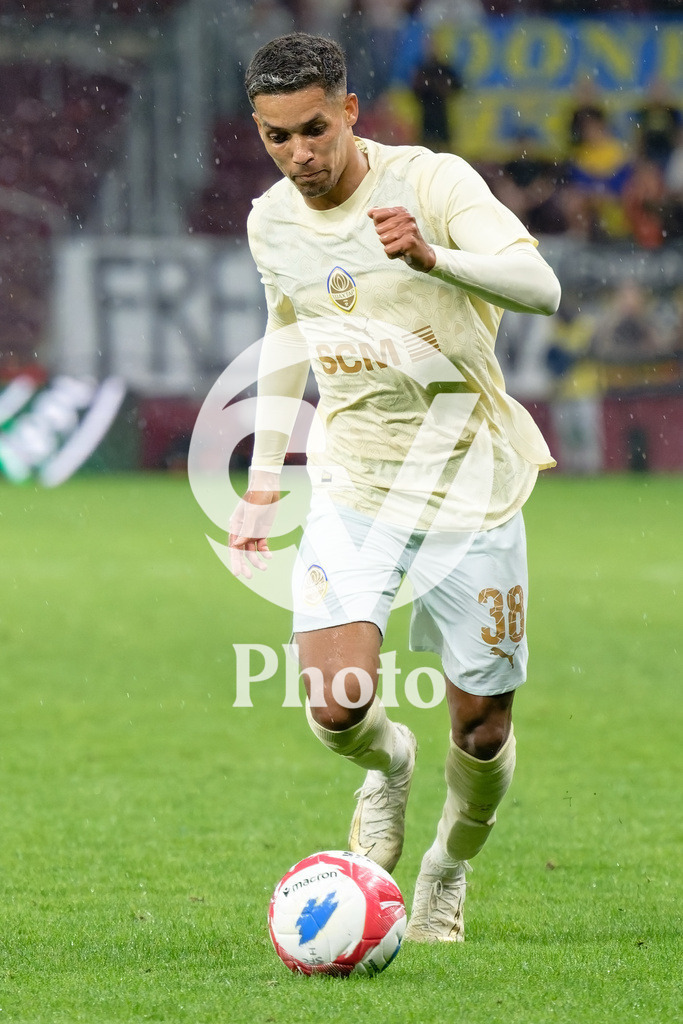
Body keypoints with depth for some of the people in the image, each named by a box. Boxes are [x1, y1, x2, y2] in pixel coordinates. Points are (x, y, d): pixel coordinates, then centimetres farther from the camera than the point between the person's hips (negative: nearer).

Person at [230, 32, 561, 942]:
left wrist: (432, 255, -44)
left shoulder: (433, 182, -14)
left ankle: (449, 868, 34)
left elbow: (540, 288, -26)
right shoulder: (271, 224, 1)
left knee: (483, 729, 2)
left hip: (471, 482, -2)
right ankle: (388, 766, 19)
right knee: (337, 709, -18)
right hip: (355, 482, 2)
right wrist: (262, 484, 21)